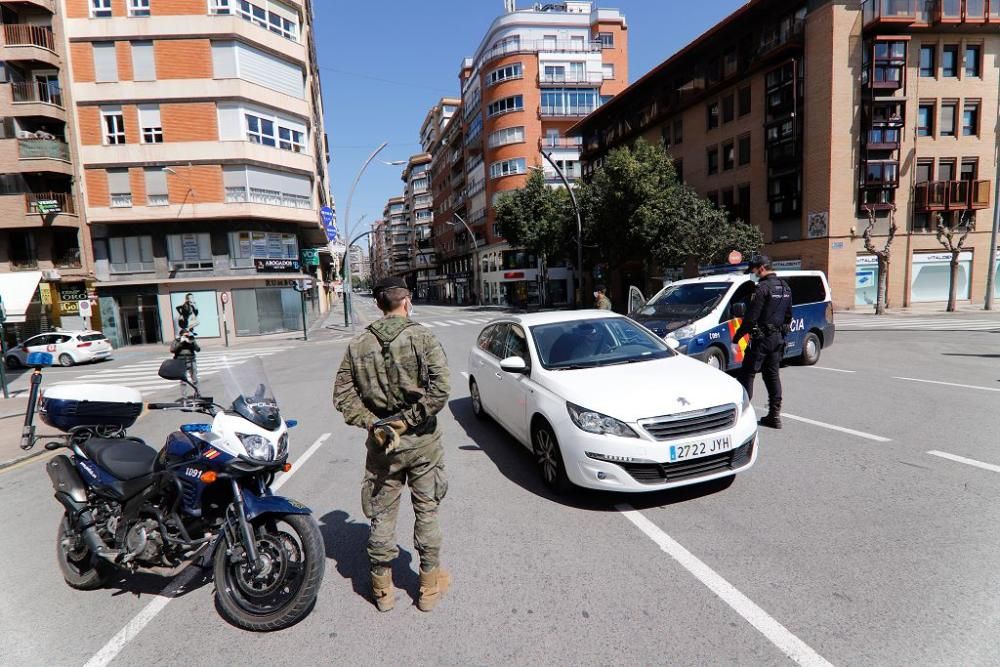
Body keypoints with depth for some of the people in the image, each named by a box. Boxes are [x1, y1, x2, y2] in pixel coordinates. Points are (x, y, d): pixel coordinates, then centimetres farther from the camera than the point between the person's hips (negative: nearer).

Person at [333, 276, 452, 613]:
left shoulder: (358, 345, 0)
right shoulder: (423, 338, -11)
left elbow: (342, 395, -3)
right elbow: (441, 389, -20)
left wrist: (371, 422, -5)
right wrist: (410, 418, -13)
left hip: (381, 443, 3)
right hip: (421, 440, -2)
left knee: (381, 515, 15)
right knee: (427, 511, 13)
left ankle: (382, 587, 30)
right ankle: (430, 585, 26)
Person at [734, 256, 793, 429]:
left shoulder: (763, 288, -16)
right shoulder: (785, 287, 12)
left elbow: (751, 317, -19)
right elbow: (788, 315, 19)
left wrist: (737, 338, -13)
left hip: (762, 338, -8)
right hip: (778, 338, 9)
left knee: (747, 374, -2)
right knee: (772, 374, 12)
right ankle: (775, 415, 14)